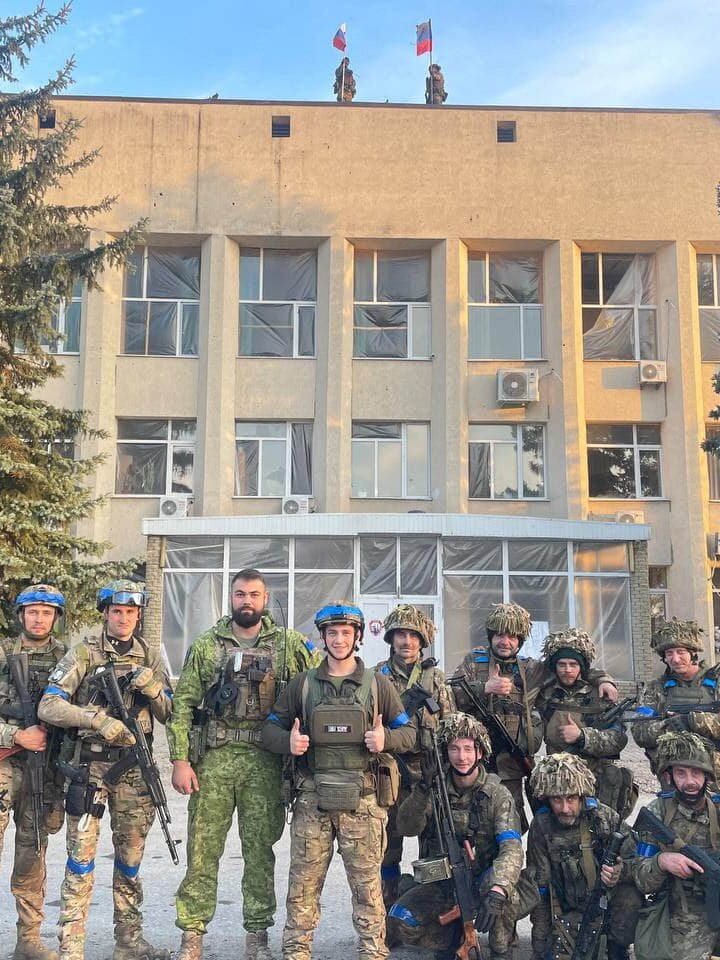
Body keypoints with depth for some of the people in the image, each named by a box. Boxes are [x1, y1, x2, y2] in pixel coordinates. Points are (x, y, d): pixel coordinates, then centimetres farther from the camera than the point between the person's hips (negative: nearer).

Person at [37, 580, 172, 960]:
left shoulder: (150, 657, 8)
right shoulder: (84, 653, -2)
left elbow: (168, 715, 8)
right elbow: (48, 706, -9)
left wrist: (152, 688, -12)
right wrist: (98, 719, -21)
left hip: (135, 768, 3)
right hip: (90, 766, -3)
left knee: (130, 859, 12)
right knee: (81, 857, -1)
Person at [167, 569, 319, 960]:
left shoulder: (289, 644, 4)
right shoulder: (206, 645, 4)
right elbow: (182, 705, 2)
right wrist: (180, 759, -5)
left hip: (264, 762, 0)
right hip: (213, 758, 0)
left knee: (260, 850, 7)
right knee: (202, 848, 4)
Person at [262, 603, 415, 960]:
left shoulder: (379, 684, 8)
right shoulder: (302, 684, 9)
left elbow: (408, 731, 10)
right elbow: (270, 728, 12)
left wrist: (385, 739, -11)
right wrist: (288, 741, -10)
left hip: (362, 800, -1)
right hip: (312, 800, 1)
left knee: (367, 884, 3)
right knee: (303, 883, 6)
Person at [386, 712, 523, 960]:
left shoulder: (497, 795, -11)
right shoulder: (437, 786, -4)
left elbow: (511, 849, -24)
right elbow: (407, 828, -16)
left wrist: (497, 890, -43)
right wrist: (423, 788, -33)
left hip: (481, 882, -2)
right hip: (441, 884, 3)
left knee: (498, 882, -35)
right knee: (398, 924, -19)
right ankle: (454, 933, 10)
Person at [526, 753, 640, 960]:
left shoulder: (606, 817, -13)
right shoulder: (541, 827, -10)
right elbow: (539, 889, -3)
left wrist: (621, 871, -32)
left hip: (610, 902, 0)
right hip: (570, 910, 0)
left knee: (629, 893, -30)